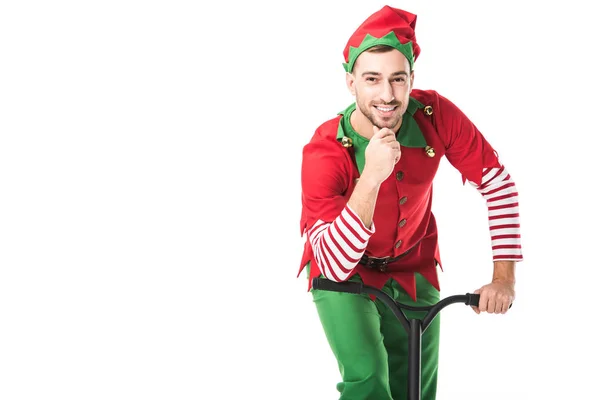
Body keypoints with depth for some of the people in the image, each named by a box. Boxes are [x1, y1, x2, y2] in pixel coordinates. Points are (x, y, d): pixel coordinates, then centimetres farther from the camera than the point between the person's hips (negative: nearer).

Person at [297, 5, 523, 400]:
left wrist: (504, 276, -18)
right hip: (344, 272, -3)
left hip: (412, 269, 4)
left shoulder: (436, 115, -24)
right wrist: (371, 178, -49)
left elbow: (498, 183, -11)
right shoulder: (324, 152, -32)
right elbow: (334, 264, -37)